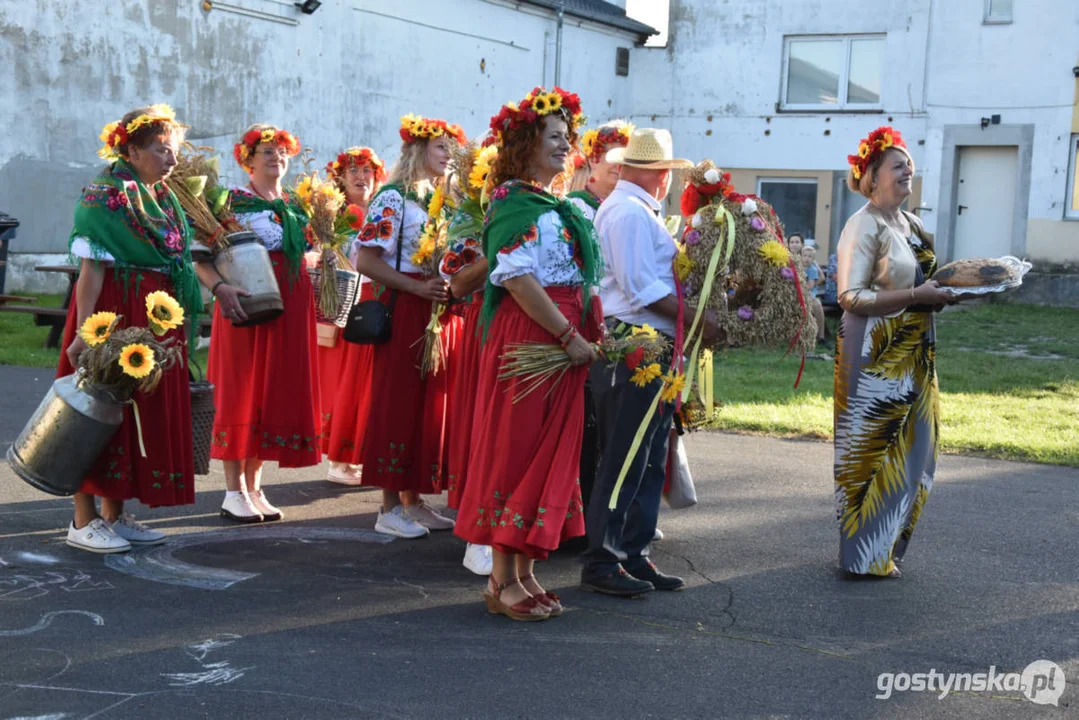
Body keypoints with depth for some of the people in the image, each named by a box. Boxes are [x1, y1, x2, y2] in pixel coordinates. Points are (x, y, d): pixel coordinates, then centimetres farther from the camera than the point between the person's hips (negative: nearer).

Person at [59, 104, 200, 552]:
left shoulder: (164, 198, 13)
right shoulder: (106, 196, -11)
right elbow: (91, 267, -16)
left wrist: (179, 321, 13)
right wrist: (84, 330, -22)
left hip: (156, 320, 8)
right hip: (115, 315, -8)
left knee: (147, 411, 10)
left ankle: (114, 515, 20)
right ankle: (84, 521, 7)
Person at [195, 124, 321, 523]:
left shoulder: (296, 205, 16)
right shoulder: (232, 200, -3)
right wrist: (221, 287, -27)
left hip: (290, 308, 6)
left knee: (276, 392, 7)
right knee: (241, 392, -2)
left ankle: (254, 487, 16)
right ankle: (234, 492, 4)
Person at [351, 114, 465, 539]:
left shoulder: (443, 201, 17)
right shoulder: (393, 198, -6)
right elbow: (365, 261, -13)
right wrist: (419, 288, -20)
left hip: (441, 311, 7)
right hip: (405, 311, -7)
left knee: (429, 404, 8)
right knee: (398, 403, -4)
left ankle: (413, 500, 17)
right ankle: (390, 507, 2)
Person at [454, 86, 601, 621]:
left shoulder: (558, 206, 19)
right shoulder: (515, 203, -10)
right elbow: (519, 279, -20)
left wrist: (590, 332, 10)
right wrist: (569, 335, -19)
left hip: (563, 337, 9)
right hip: (528, 336, -9)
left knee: (551, 451, 10)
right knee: (518, 450, -5)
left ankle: (525, 572, 18)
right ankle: (503, 581, 2)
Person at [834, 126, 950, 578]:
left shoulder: (910, 224, 13)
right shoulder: (864, 226, -13)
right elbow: (852, 297, -20)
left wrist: (943, 288, 4)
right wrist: (918, 295, -21)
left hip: (912, 358, 9)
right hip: (875, 358, -9)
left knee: (910, 454, 13)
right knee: (870, 452, -1)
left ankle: (885, 547, 25)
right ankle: (864, 555, 9)